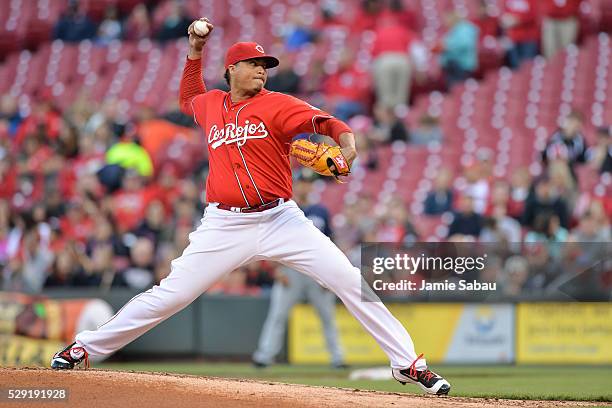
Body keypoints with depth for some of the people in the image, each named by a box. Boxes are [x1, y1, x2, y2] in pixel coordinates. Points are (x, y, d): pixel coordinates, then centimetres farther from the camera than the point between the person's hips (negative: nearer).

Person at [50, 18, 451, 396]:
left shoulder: (276, 105, -1)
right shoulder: (211, 105, 11)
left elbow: (319, 119, -19)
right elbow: (188, 98, 36)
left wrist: (345, 137, -41)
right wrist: (195, 51, 24)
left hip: (280, 220, -1)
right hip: (225, 225, 2)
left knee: (350, 281, -10)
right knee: (170, 295, -2)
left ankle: (407, 362, -5)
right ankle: (85, 348, 9)